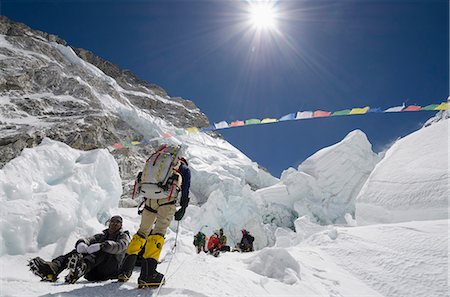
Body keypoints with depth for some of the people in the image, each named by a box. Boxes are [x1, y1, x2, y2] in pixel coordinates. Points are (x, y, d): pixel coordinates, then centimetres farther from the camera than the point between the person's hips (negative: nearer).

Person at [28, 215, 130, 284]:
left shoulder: (124, 236, 9)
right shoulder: (102, 235, 25)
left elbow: (118, 246, -16)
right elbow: (88, 239, 4)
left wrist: (100, 246, -33)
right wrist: (81, 243, -21)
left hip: (112, 270, -5)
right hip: (94, 274, 5)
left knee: (101, 250, -31)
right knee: (78, 252, -16)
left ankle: (82, 267, -59)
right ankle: (53, 267, -40)